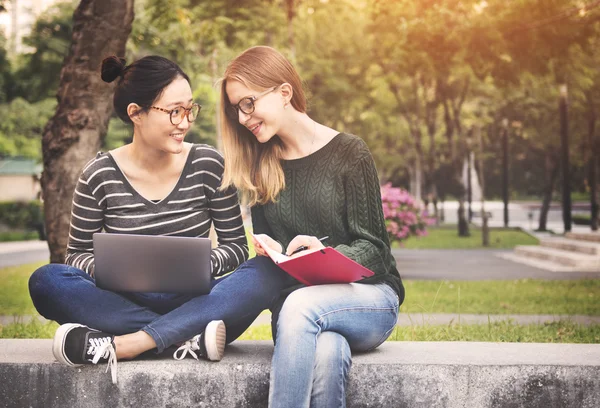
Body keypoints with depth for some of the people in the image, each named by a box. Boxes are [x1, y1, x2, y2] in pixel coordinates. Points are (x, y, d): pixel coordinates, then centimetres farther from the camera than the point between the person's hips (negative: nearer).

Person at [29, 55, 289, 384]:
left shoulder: (208, 165, -1)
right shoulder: (100, 176, -2)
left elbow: (236, 246, 3)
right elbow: (78, 254, 5)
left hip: (195, 303, 1)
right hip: (125, 305, 0)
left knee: (265, 273, -28)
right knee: (46, 281, -26)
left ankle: (122, 344, -37)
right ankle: (191, 339, -33)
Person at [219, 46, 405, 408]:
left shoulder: (349, 153, -3)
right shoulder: (259, 168, 11)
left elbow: (372, 249, -5)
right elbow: (266, 252, 14)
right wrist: (269, 251, -10)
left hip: (368, 296, -2)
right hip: (294, 300, 2)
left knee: (301, 303, -37)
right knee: (325, 353, -36)